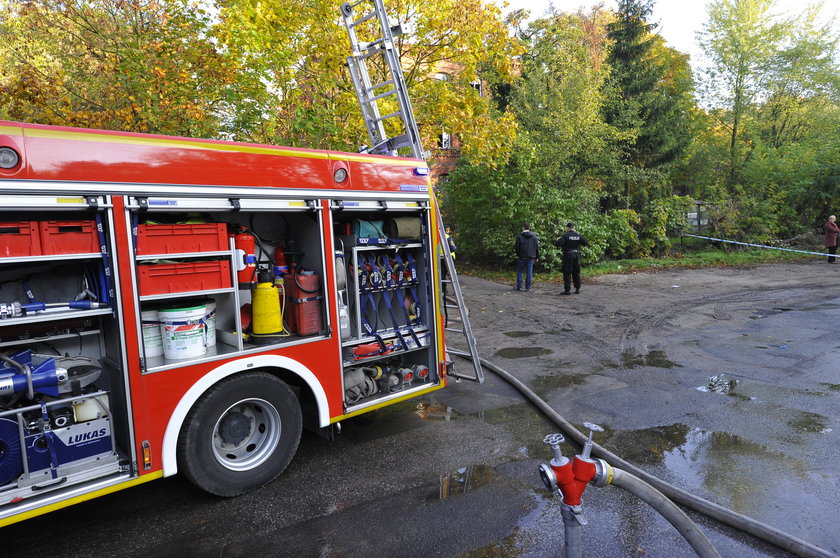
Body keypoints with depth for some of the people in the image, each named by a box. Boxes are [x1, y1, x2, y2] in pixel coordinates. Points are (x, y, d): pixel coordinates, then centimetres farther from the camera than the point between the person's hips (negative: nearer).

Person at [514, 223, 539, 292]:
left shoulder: (519, 236, -6)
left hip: (522, 257, -3)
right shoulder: (534, 236, 6)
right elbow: (537, 247, 7)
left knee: (519, 271, 10)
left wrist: (517, 254, 9)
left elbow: (517, 247, -7)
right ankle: (528, 287, 4)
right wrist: (536, 257, 13)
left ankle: (519, 286, 10)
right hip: (531, 257, 3)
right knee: (529, 272, 4)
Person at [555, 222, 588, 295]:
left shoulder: (566, 236, -11)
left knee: (567, 273, -2)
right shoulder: (578, 235, 6)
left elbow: (558, 244, -20)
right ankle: (577, 289, 18)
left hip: (568, 256, -6)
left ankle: (567, 290, -4)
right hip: (577, 255, 6)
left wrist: (557, 240, 1)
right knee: (576, 273, 14)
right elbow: (586, 243, 8)